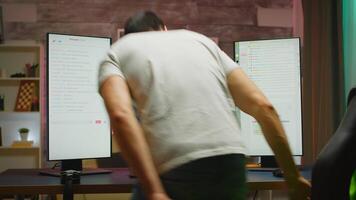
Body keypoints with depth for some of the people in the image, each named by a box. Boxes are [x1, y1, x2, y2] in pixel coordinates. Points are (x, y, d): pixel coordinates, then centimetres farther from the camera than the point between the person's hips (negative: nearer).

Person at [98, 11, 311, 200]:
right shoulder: (200, 39, 26)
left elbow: (121, 115, -8)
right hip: (229, 163, 4)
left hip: (171, 170, -3)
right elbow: (263, 107, 16)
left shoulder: (117, 52, 17)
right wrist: (293, 178, 20)